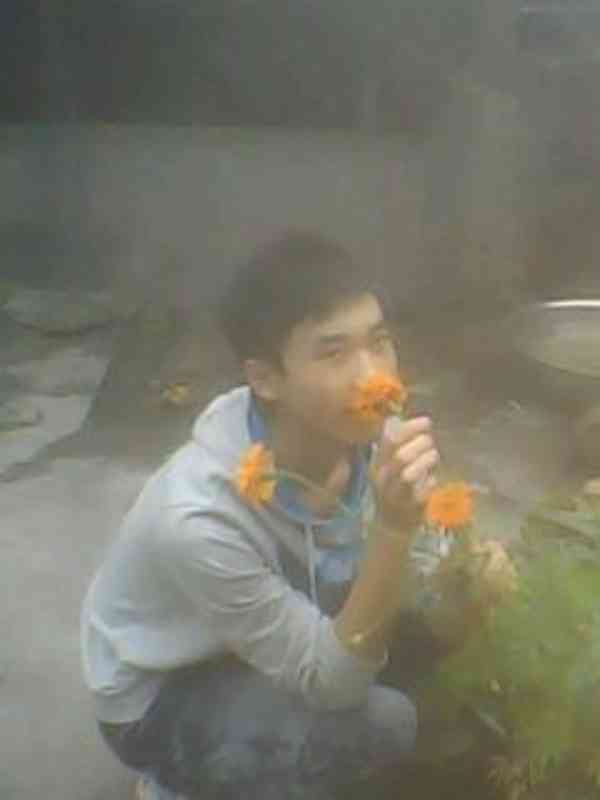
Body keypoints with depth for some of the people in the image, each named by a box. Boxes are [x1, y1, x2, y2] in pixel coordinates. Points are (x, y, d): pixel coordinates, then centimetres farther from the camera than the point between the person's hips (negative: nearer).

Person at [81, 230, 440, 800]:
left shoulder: (362, 432, -22)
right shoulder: (200, 517, -38)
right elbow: (334, 684, -30)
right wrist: (392, 527, -41)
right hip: (163, 696, -6)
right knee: (382, 724, -25)